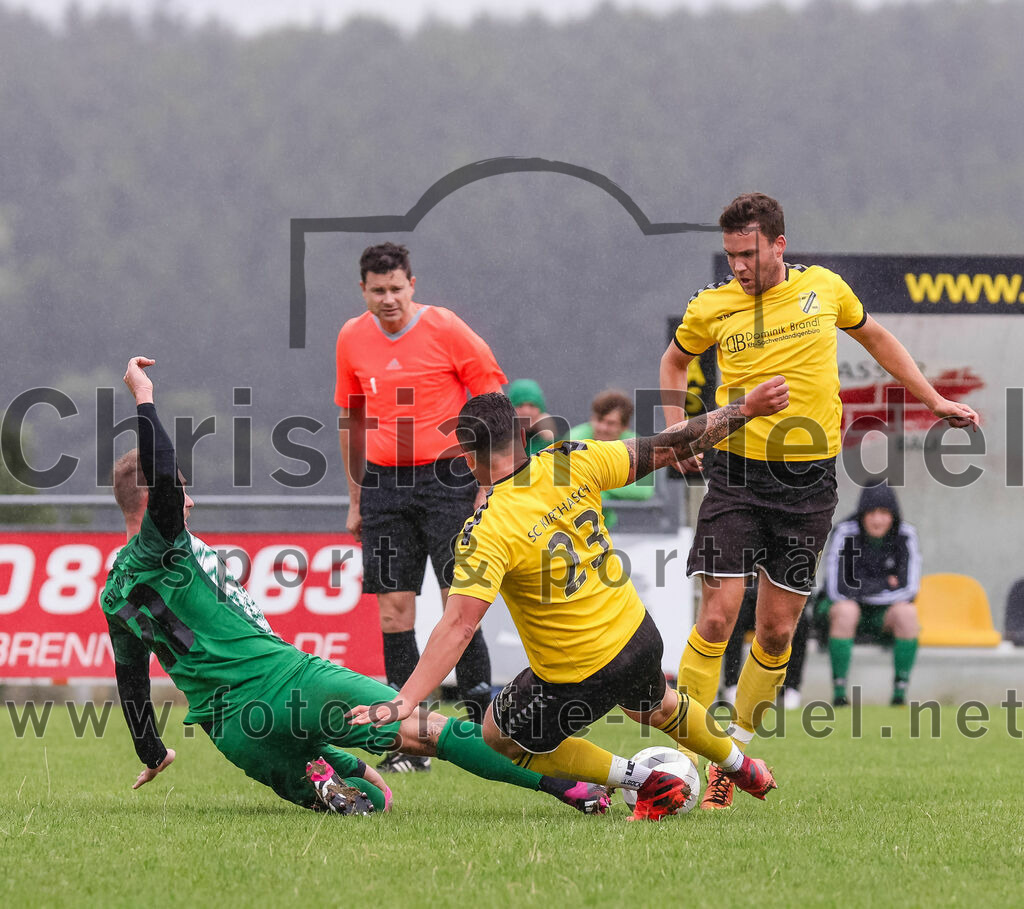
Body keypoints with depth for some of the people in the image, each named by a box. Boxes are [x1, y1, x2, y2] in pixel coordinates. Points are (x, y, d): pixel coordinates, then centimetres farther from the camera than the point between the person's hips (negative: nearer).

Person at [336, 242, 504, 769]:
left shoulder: (445, 329, -5)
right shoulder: (352, 339, 7)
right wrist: (355, 500, 18)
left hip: (447, 476, -4)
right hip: (384, 484, 4)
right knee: (393, 608, -1)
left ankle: (481, 722, -1)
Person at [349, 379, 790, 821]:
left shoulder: (486, 532, -25)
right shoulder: (571, 464, -11)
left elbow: (458, 626, -31)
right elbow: (668, 447, -4)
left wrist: (403, 702, -34)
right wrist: (744, 409, 5)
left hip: (577, 676, -6)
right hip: (639, 638, 6)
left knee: (500, 735, 21)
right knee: (655, 706, 39)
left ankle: (649, 784, 19)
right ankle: (743, 769, 62)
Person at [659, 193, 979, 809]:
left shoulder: (825, 288, 2)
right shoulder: (712, 307, -1)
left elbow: (874, 336, 22)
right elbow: (676, 360, 19)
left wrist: (934, 399, 21)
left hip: (810, 480, 2)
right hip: (736, 474, -2)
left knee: (777, 633, 3)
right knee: (718, 617, -12)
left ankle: (733, 757, 18)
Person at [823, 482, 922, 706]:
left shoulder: (905, 536, -10)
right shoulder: (845, 533, -17)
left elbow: (909, 590, -14)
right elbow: (836, 590, -20)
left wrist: (862, 591, -17)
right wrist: (885, 586, -14)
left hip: (883, 614, 2)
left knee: (907, 612, -30)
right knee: (846, 611, -36)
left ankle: (900, 693, -27)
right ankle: (839, 693, -33)